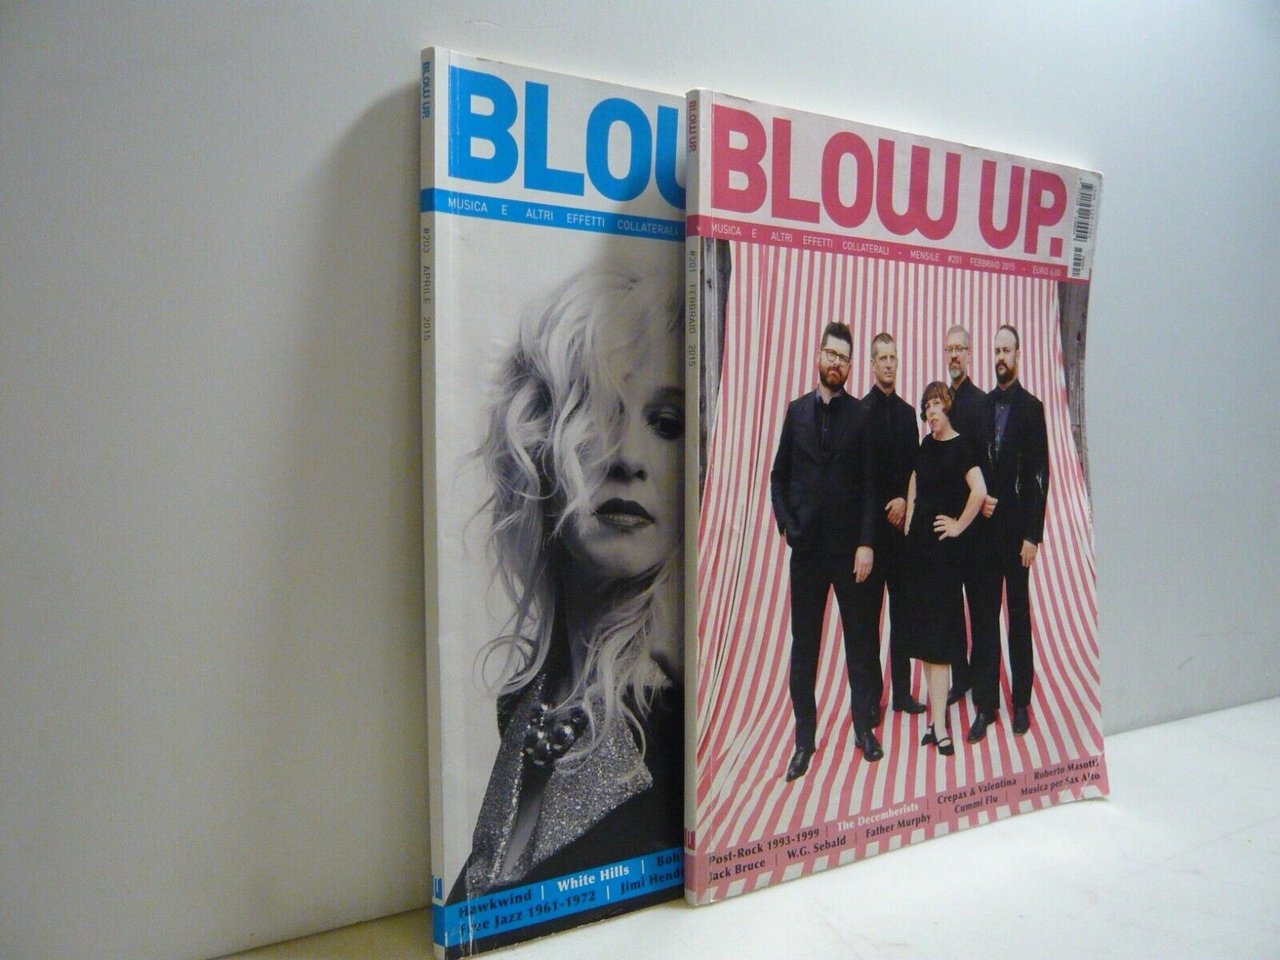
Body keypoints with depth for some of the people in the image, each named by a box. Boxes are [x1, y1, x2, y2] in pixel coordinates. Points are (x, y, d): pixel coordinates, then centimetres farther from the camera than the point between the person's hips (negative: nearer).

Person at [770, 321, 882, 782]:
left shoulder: (860, 415, 0)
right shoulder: (796, 411, 7)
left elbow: (870, 484, -3)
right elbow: (778, 476, 10)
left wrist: (866, 544, -9)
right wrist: (786, 525, -1)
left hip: (850, 546, -2)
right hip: (806, 546, 2)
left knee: (860, 640, 9)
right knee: (803, 645, 7)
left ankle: (864, 726, 24)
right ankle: (804, 738, 18)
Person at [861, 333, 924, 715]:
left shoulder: (907, 412, 13)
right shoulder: (862, 411, -6)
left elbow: (915, 468, 13)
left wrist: (904, 501, -3)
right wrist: (885, 510, -8)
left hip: (902, 523, 6)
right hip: (872, 524, -6)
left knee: (903, 611, 11)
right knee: (870, 612, 0)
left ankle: (902, 693, 20)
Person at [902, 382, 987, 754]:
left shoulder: (960, 447, -12)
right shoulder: (926, 445, 11)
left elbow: (979, 492, -25)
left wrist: (959, 525, -13)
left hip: (944, 546, -8)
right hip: (920, 542, 8)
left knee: (938, 629, -6)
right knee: (923, 628, 11)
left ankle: (938, 724, 1)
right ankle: (937, 715, 21)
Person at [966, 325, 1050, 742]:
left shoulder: (1031, 407, -4)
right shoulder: (982, 405, 10)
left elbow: (1039, 475, -7)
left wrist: (1032, 535, -11)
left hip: (1017, 527, -4)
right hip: (985, 526, 4)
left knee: (1019, 613, 5)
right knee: (985, 614, 6)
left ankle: (1021, 702, 17)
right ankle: (985, 703, 14)